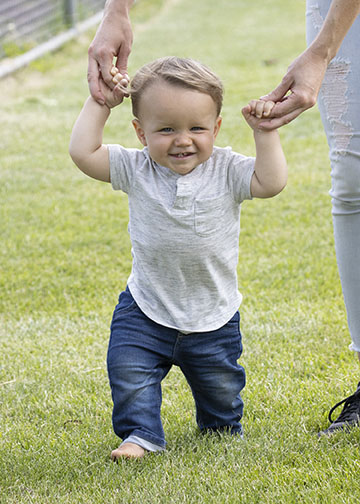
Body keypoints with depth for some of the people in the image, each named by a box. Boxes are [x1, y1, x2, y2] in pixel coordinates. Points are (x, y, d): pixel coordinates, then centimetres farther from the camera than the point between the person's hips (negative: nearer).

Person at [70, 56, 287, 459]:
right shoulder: (136, 169, -10)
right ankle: (141, 434, 10)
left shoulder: (226, 170, -11)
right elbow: (82, 152, -15)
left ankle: (223, 428, 44)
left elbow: (271, 181, -22)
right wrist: (100, 104, -14)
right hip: (146, 312, 0)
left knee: (221, 387, 14)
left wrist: (264, 131, -22)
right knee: (129, 374, -13)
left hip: (213, 316, 0)